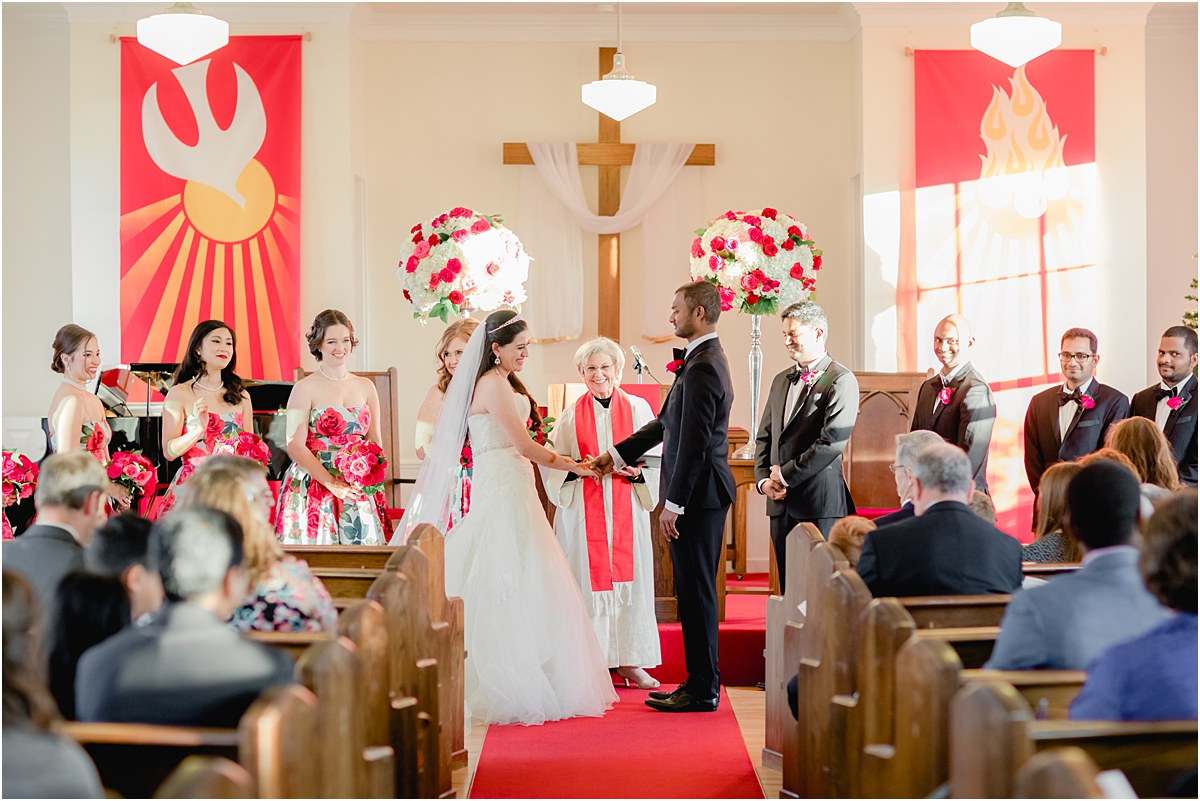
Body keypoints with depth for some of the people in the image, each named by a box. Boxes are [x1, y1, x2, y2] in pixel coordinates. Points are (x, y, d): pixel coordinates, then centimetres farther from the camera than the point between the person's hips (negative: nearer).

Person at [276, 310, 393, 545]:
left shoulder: (365, 387, 12)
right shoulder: (305, 388, -3)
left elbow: (375, 440, 17)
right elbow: (295, 446, -10)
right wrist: (332, 484, -17)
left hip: (358, 490, 4)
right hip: (315, 487, -4)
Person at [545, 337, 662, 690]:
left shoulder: (638, 409, 7)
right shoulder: (571, 415, 7)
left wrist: (637, 471, -14)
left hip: (627, 510, 1)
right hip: (584, 512, 0)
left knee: (629, 579, 0)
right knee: (589, 580, -2)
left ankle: (630, 660, 8)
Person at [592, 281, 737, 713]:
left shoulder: (701, 369, -18)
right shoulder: (705, 360, 16)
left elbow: (694, 443, -21)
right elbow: (667, 422, 22)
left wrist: (673, 504, -19)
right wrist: (617, 454, 22)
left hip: (697, 495, -10)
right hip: (705, 495, 10)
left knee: (696, 591, -4)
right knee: (696, 591, 14)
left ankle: (702, 690, 3)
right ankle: (700, 682, 21)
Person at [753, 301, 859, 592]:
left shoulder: (841, 381, -7)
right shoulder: (781, 380, 17)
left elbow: (832, 442, -16)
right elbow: (764, 437, 19)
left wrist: (786, 474, -11)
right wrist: (763, 479, 2)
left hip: (820, 503, -7)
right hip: (781, 502, 7)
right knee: (788, 588, 9)